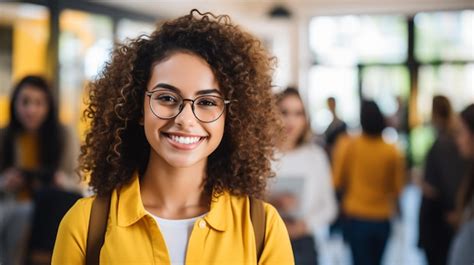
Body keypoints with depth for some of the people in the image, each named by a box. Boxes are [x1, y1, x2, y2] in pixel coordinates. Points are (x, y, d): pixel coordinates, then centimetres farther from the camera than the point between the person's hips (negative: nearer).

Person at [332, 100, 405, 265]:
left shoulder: (350, 147, -10)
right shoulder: (392, 152, -7)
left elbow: (338, 182, -3)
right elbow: (397, 188, 2)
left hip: (356, 216, -2)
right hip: (382, 219, 2)